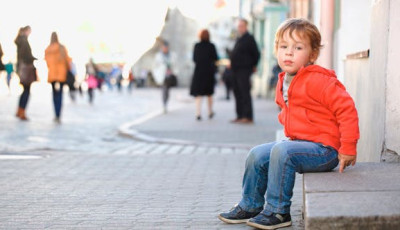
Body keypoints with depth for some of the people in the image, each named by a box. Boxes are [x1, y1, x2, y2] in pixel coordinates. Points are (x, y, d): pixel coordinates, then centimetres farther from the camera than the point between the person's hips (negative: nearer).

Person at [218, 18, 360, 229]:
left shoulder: (318, 81, -18)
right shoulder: (284, 82, 9)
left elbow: (346, 109, -21)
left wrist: (348, 148, -21)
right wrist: (293, 138, 15)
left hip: (324, 149, -9)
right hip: (300, 143, 9)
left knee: (281, 151, -30)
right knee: (257, 155, 6)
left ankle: (278, 212, -20)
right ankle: (250, 206, 22)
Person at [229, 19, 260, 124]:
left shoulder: (249, 38, -7)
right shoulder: (239, 39, 19)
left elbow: (256, 54, -9)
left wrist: (253, 66, -2)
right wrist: (232, 64, 14)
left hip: (244, 70, -9)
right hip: (236, 71, 9)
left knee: (245, 93, -10)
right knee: (237, 93, 10)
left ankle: (247, 117, -9)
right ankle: (240, 116, 16)